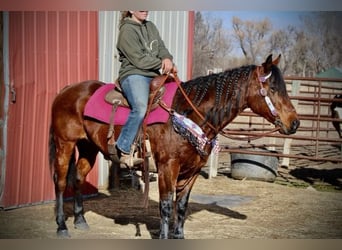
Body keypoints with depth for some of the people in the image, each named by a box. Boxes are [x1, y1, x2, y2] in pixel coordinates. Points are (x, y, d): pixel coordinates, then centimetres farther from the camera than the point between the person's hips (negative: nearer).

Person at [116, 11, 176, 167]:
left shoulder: (151, 26, 21)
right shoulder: (127, 30, -4)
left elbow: (161, 47, 15)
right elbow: (139, 60, -11)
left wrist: (167, 59, -7)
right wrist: (161, 65, -7)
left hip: (156, 75, 9)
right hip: (134, 75, -8)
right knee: (141, 107, -33)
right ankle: (124, 152, -26)